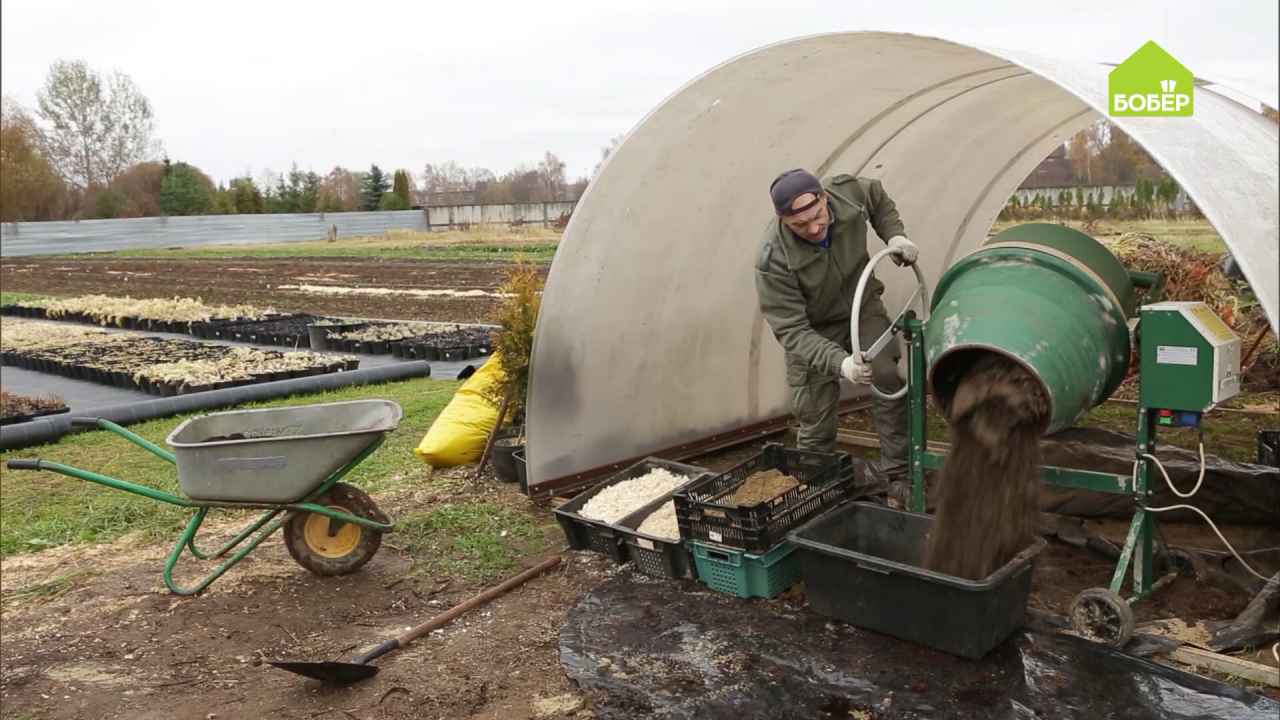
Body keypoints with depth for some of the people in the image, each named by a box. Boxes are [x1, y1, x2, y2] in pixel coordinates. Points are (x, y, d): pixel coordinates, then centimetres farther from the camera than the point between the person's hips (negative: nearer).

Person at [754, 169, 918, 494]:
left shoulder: (848, 191, -23)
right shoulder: (774, 260, -35)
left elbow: (878, 198, 5)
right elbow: (791, 330, -32)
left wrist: (895, 235, -11)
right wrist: (840, 362, -45)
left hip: (862, 306, 4)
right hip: (813, 328, -3)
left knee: (890, 381, -8)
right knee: (816, 418, -1)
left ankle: (896, 473, 6)